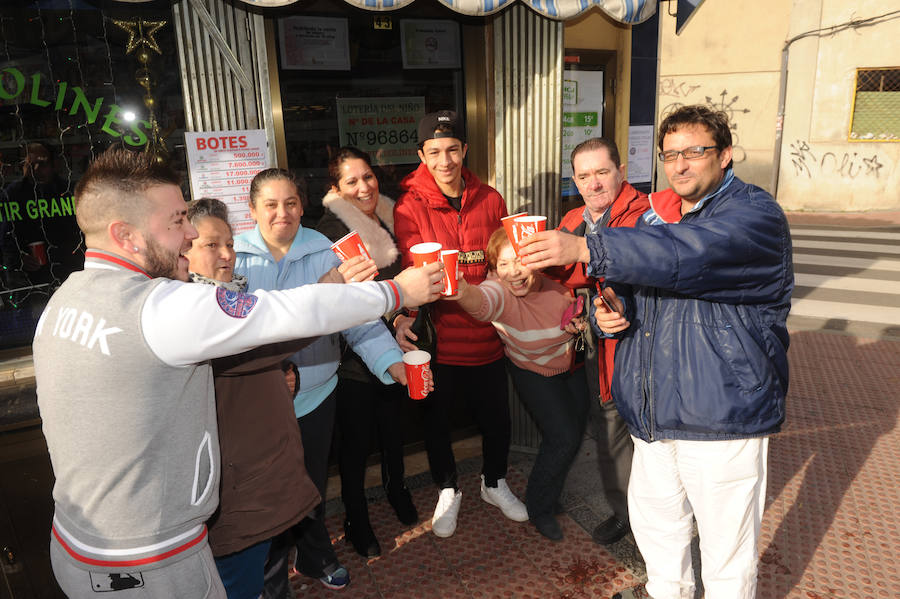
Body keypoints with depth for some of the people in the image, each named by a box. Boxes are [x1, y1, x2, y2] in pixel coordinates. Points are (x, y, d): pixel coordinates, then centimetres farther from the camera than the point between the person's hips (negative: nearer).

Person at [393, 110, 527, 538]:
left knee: (496, 417, 17)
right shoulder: (409, 207, -9)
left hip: (486, 333, 3)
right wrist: (404, 316, -33)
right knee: (436, 420, 15)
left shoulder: (489, 200, 2)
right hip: (437, 337, -2)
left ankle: (494, 483, 46)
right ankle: (447, 491, 42)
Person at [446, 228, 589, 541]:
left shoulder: (557, 286, -23)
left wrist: (575, 326, -27)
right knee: (563, 437, -12)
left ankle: (553, 487, 46)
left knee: (575, 433, 16)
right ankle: (539, 509, 13)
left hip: (569, 367, 4)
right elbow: (482, 300, -59)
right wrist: (462, 291, -83)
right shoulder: (499, 291, -34)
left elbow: (573, 317, -3)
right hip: (532, 373, -4)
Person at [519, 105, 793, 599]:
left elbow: (688, 254, -32)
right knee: (654, 520, 21)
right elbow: (629, 284, 21)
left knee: (727, 545, 6)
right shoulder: (655, 215, 12)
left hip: (723, 414, -7)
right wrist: (613, 307, -4)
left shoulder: (755, 213, -12)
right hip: (656, 411, 7)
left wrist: (586, 249, -40)